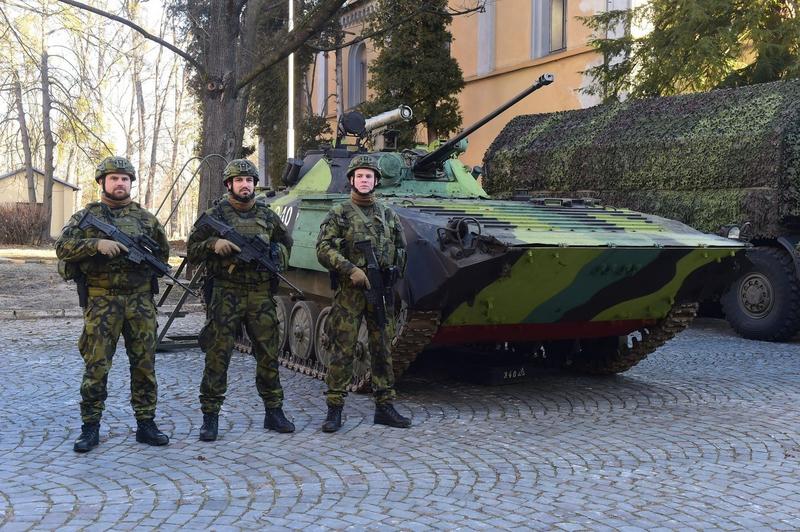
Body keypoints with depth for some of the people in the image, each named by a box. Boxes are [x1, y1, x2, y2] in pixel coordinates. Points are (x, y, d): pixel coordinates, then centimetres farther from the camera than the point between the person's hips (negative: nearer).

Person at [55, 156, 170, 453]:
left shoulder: (145, 218, 12)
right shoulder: (86, 216, 5)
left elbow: (163, 251, 21)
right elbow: (63, 248, -7)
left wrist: (146, 261, 3)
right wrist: (97, 244, -20)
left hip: (140, 301, 3)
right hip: (102, 302, -2)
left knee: (144, 364, 6)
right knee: (96, 365, -2)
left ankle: (146, 424, 15)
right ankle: (90, 428, 8)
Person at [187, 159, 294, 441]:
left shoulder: (267, 216, 11)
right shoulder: (215, 214, 3)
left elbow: (286, 244, 21)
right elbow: (192, 251, 5)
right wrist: (213, 245, -15)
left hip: (261, 294, 3)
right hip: (225, 294, -3)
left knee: (268, 354, 7)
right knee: (217, 356, -3)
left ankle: (274, 412, 19)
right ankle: (210, 417, 5)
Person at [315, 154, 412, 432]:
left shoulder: (388, 215, 14)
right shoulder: (338, 214, 3)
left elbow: (401, 248, 20)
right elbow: (323, 249, -6)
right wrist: (351, 270, -17)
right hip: (348, 292, -3)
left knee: (382, 349, 7)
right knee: (342, 350, -3)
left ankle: (384, 407, 15)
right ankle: (334, 410, 3)